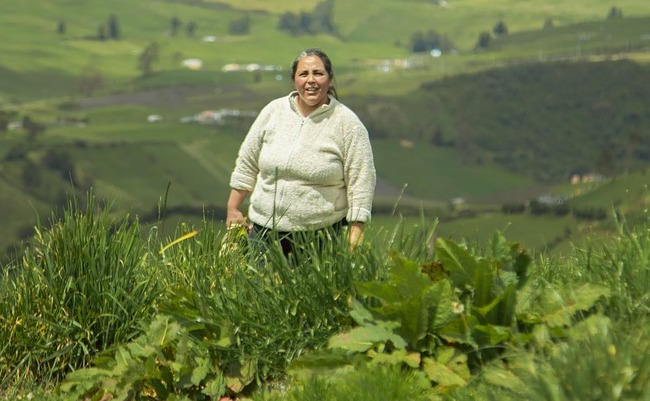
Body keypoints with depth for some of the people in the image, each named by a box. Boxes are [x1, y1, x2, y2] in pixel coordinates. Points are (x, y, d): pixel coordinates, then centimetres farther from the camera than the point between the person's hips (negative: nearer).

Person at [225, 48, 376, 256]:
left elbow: (361, 183, -7)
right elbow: (247, 164, 12)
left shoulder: (347, 123, -5)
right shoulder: (273, 111, 4)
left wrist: (354, 240, -11)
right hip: (264, 228, 3)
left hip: (319, 235, -3)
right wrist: (233, 210, 11)